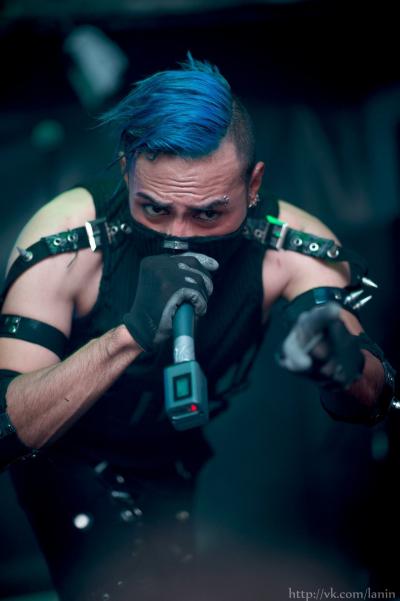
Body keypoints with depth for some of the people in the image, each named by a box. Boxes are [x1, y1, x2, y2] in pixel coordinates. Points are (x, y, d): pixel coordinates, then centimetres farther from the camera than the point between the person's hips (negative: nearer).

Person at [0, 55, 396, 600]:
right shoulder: (69, 238, -29)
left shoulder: (289, 245, -22)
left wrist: (343, 362, -51)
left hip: (210, 450, 4)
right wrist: (130, 333, -50)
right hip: (81, 460, -4)